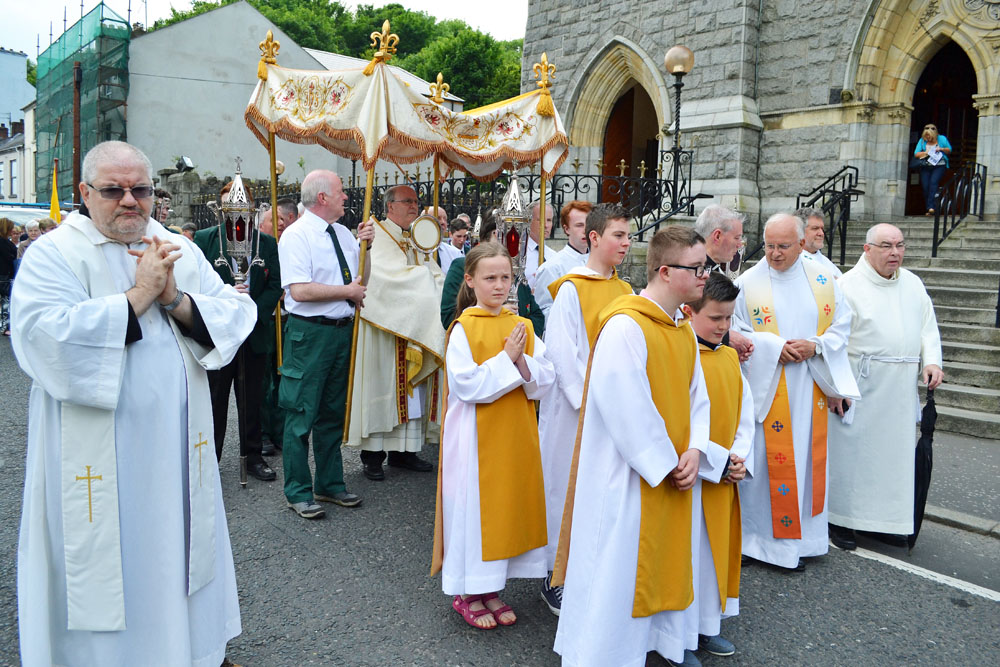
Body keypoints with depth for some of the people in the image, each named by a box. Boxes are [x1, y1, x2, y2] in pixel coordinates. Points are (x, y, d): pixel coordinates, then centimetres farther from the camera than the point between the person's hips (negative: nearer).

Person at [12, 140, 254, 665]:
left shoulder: (179, 250, 9)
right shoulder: (53, 254, -4)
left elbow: (238, 313, -1)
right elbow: (44, 337, -21)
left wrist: (175, 299, -17)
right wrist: (138, 296, -19)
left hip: (179, 446, 4)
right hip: (98, 460, -4)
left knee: (179, 553, 17)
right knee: (109, 566, 8)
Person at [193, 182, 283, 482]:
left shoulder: (267, 243, 7)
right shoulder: (204, 238, 3)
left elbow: (275, 286, 2)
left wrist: (253, 311, -12)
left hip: (254, 332, 2)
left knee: (252, 399, 10)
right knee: (214, 398, 6)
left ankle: (254, 456, 22)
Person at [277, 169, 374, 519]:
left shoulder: (343, 233, 12)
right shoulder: (296, 235, -11)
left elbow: (361, 280, 16)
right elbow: (300, 291, -21)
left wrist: (364, 246, 1)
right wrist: (348, 291, -12)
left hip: (342, 331, 8)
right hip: (310, 333, -8)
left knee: (333, 412, 16)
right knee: (302, 415, 0)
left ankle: (330, 484, 30)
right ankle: (298, 492, 13)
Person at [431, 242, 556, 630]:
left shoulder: (522, 327, 6)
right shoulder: (463, 328, -9)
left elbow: (546, 380, 1)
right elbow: (466, 384, -18)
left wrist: (523, 362, -16)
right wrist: (506, 359, -17)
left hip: (516, 437, 5)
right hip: (476, 436, -5)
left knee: (508, 505, 11)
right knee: (473, 506, 4)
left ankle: (490, 589, 28)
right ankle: (466, 594, 22)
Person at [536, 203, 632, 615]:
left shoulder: (625, 291, 10)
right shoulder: (570, 290, -9)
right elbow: (562, 354, -13)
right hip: (574, 406, -6)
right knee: (568, 486, 3)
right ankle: (556, 577, 18)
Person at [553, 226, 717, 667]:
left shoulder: (684, 330, 8)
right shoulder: (624, 326, -19)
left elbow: (696, 395, 10)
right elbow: (626, 409, -22)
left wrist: (695, 450, -5)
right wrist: (664, 464, -15)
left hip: (675, 471, 8)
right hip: (631, 475, -8)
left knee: (671, 554, 19)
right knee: (621, 562, 4)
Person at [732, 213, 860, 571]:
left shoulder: (822, 281, 5)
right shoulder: (748, 283, -4)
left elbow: (842, 324, 7)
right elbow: (736, 334, -4)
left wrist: (815, 346, -11)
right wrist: (775, 348, -17)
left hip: (810, 388, 3)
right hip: (767, 389, -3)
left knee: (808, 457, 10)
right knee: (768, 460, 0)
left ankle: (805, 533, 24)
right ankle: (768, 535, 12)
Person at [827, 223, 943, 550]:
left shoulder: (913, 284, 11)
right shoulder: (848, 285, -8)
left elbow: (928, 326, 16)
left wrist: (931, 361, -2)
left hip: (901, 389, 6)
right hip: (860, 387, -6)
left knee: (894, 452, 11)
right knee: (850, 450, 1)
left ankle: (884, 518, 24)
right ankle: (841, 519, 13)